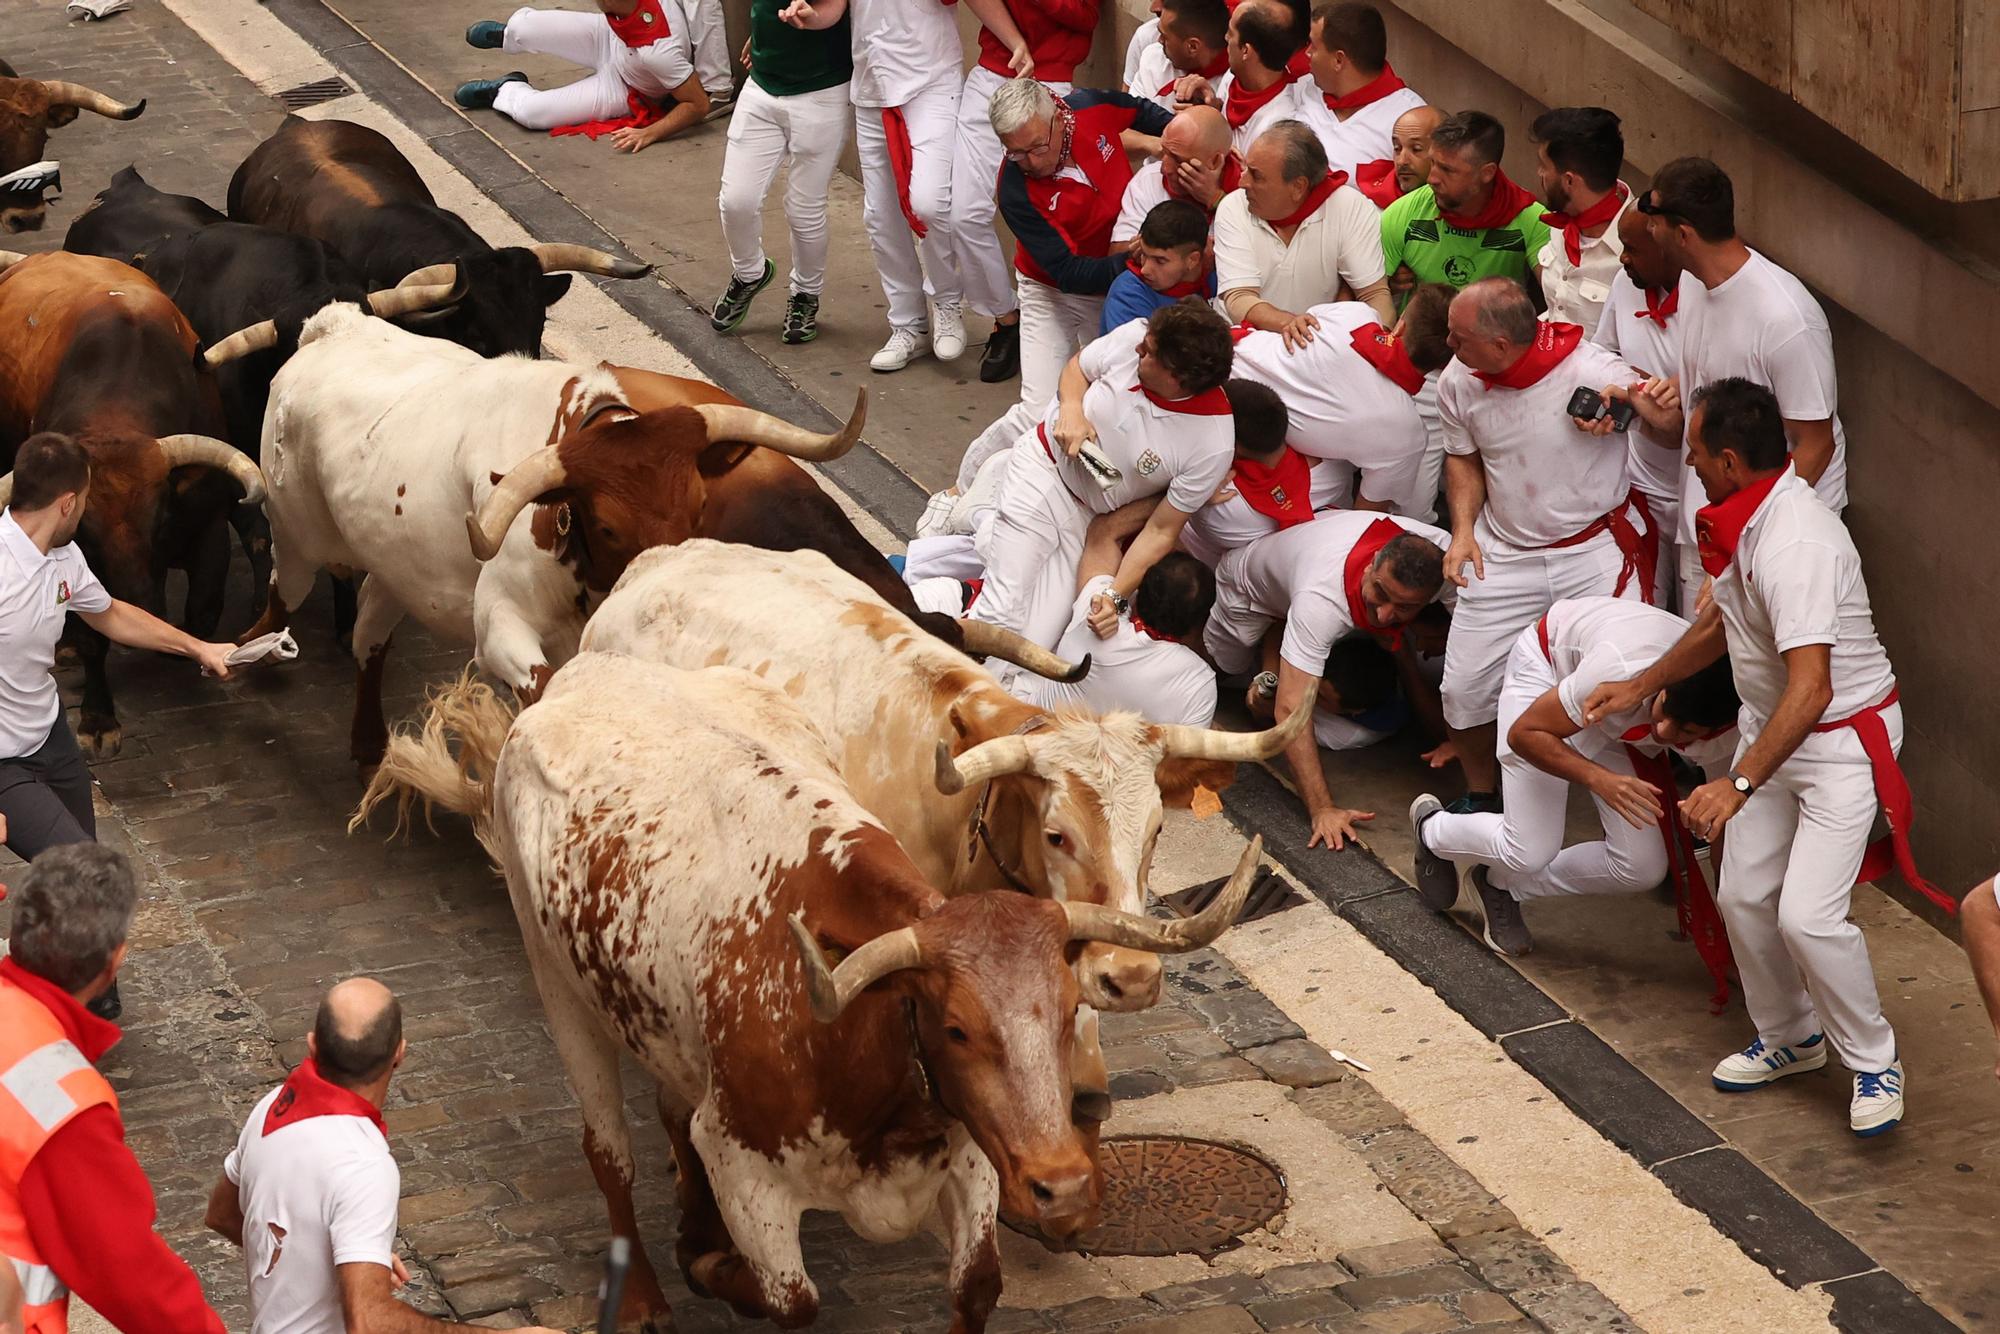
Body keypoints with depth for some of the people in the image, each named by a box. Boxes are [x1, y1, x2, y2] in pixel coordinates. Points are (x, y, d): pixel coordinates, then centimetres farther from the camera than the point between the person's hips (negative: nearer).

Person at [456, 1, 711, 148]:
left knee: (529, 112, -14)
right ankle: (506, 35, 37)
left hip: (621, 90, -4)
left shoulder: (660, 51, -47)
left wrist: (649, 134, -39)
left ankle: (506, 91, 27)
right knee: (522, 28, -5)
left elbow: (699, 104, -37)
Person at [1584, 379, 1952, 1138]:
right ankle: (1789, 1038, 32)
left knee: (1808, 915, -15)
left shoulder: (1795, 547, -32)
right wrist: (1639, 688, 25)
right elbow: (1720, 625, 19)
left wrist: (1738, 785, -40)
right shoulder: (1747, 520, 0)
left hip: (1843, 740, -9)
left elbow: (1810, 690, -38)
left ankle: (1873, 1064, 6)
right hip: (1771, 726, 9)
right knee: (1744, 896, 10)